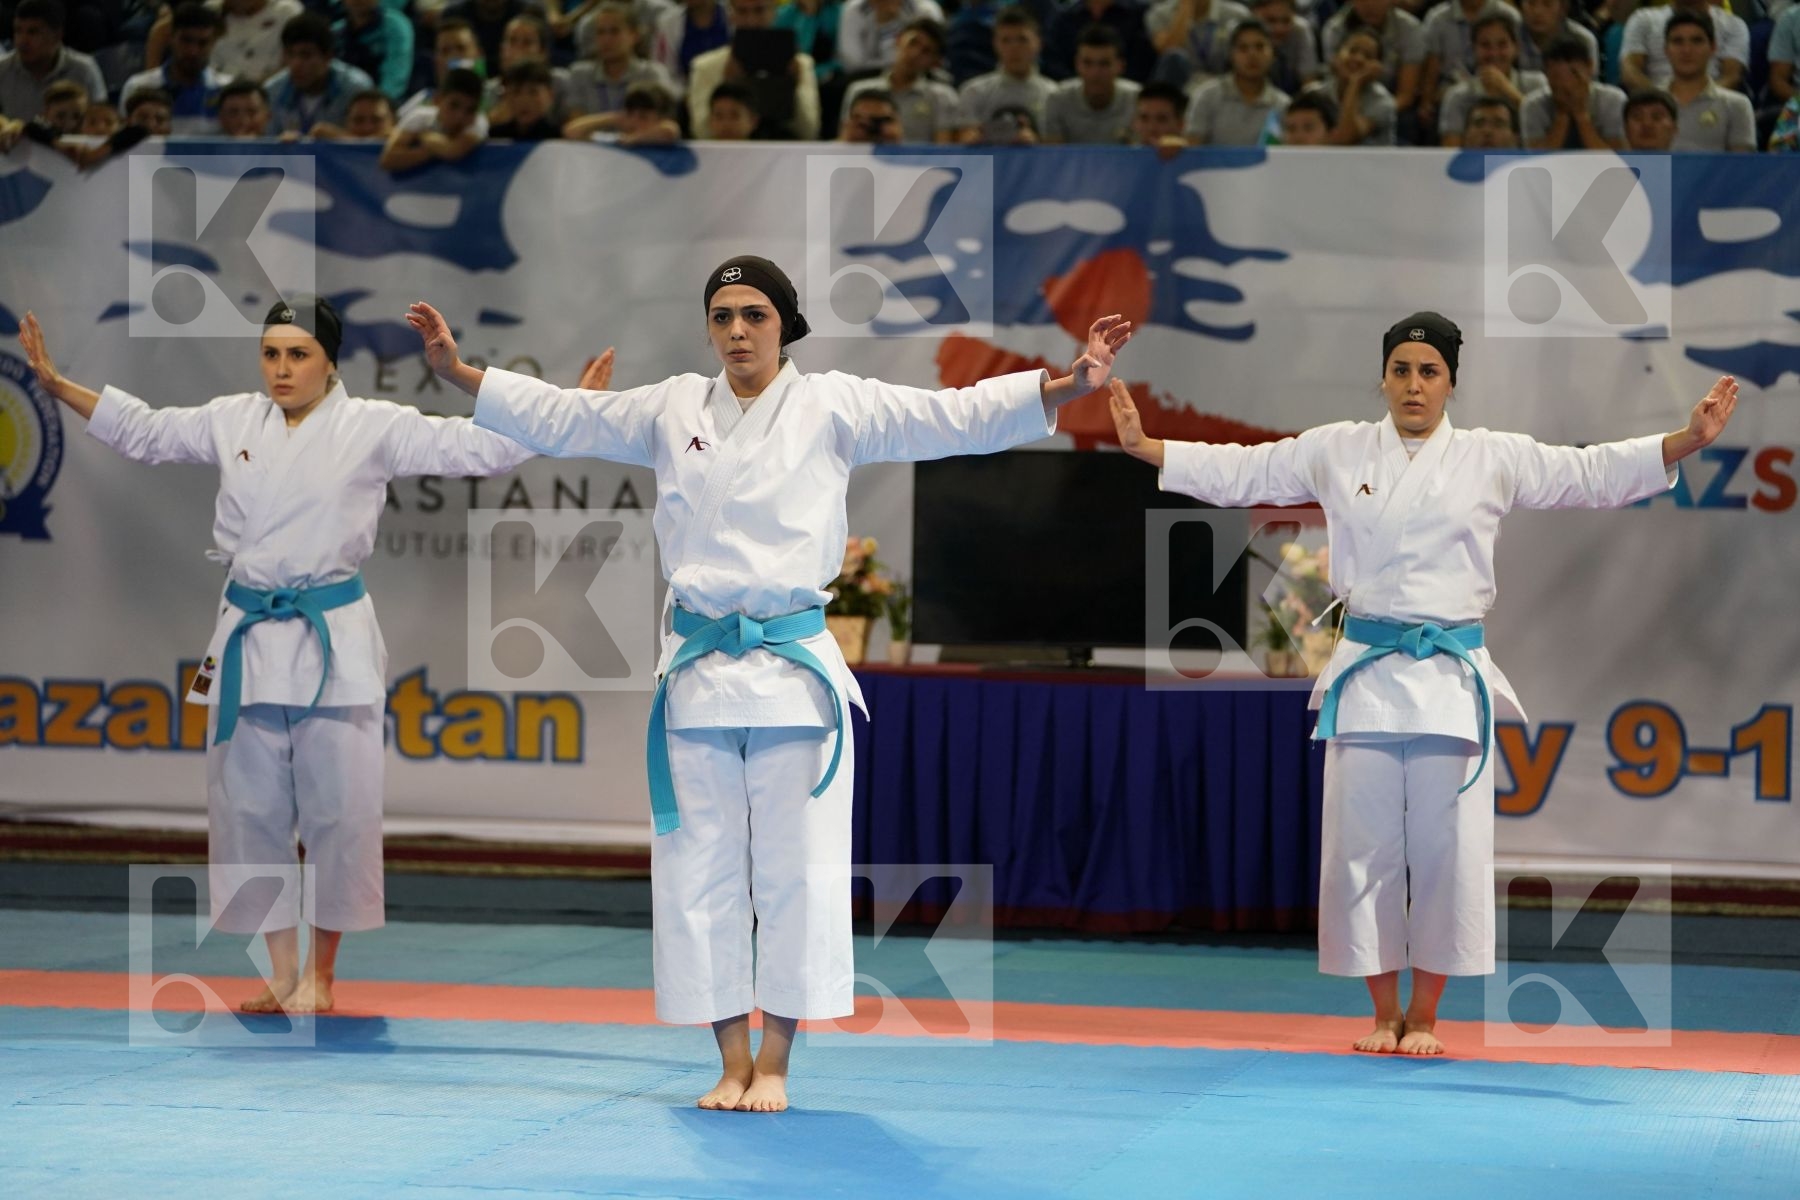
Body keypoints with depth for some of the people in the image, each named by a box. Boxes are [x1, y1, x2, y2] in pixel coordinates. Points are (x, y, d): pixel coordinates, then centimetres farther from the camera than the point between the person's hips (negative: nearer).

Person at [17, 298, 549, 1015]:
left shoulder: (374, 427, -5)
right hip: (250, 637, 4)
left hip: (334, 639, -4)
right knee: (251, 808, 7)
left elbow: (479, 446, -9)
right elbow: (141, 430, 17)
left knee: (338, 810, 0)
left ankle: (321, 972, 17)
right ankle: (284, 976, 18)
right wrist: (54, 381, 13)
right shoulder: (231, 422, 6)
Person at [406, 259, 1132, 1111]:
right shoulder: (671, 411, 9)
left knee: (795, 872, 0)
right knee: (701, 872, 5)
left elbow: (960, 417, -7)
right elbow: (557, 417, 16)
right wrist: (457, 371, 11)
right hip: (699, 670, 3)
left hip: (792, 668, -3)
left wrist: (1066, 387, -19)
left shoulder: (832, 408, -1)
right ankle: (732, 1062, 16)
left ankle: (774, 1064, 11)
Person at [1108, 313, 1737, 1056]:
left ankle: (1425, 1015, 14)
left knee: (1446, 849, 1)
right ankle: (1384, 1014, 15)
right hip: (1366, 673, 1)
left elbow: (1597, 473, 1)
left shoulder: (1494, 459, 3)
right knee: (1364, 847, 3)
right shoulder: (1336, 453, 5)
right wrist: (1143, 447, 1)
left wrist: (1690, 439, -10)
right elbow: (1237, 471, 8)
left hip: (1451, 679, -1)